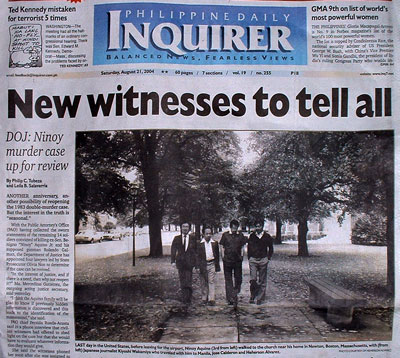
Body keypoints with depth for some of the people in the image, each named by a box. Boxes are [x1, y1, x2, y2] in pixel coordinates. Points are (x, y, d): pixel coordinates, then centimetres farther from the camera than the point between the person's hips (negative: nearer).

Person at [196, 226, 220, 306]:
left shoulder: (214, 243, 7)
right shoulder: (200, 243, 1)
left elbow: (217, 255, 11)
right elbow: (198, 255, 2)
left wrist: (217, 266, 8)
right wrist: (199, 265, -6)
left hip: (211, 264, 1)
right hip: (203, 264, 0)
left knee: (211, 282, -3)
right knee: (203, 282, 7)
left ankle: (211, 299, -2)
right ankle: (204, 298, 17)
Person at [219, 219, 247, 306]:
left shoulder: (241, 235, 6)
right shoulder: (225, 235, 0)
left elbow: (242, 246, 12)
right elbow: (222, 246, 4)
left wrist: (241, 255, 2)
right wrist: (223, 256, -2)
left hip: (238, 260, 2)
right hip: (227, 260, -2)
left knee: (238, 278, 5)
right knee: (228, 279, 2)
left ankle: (235, 295, 23)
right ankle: (230, 299, 7)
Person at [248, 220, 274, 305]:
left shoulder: (267, 236, 1)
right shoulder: (252, 236, 3)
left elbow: (271, 248, 11)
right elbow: (249, 247, 13)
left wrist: (268, 258, 5)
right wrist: (249, 258, 7)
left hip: (263, 260, 0)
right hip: (253, 260, 0)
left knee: (262, 280, 4)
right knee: (253, 279, -7)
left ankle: (260, 298, 13)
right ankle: (252, 296, 10)